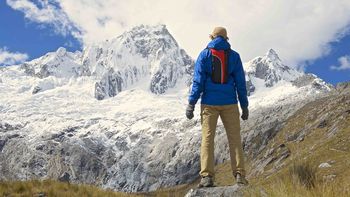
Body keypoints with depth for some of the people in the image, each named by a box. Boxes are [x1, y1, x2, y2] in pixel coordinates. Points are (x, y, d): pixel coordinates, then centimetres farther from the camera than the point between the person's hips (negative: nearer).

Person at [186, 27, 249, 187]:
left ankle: (207, 176, -5)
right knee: (234, 139, 5)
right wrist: (244, 106, 12)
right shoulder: (234, 56, 7)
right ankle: (239, 175, 0)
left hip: (209, 103, -1)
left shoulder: (205, 54, 3)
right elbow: (241, 83, 7)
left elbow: (198, 81, -3)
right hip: (229, 103, 1)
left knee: (207, 138, 0)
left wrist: (191, 104, -2)